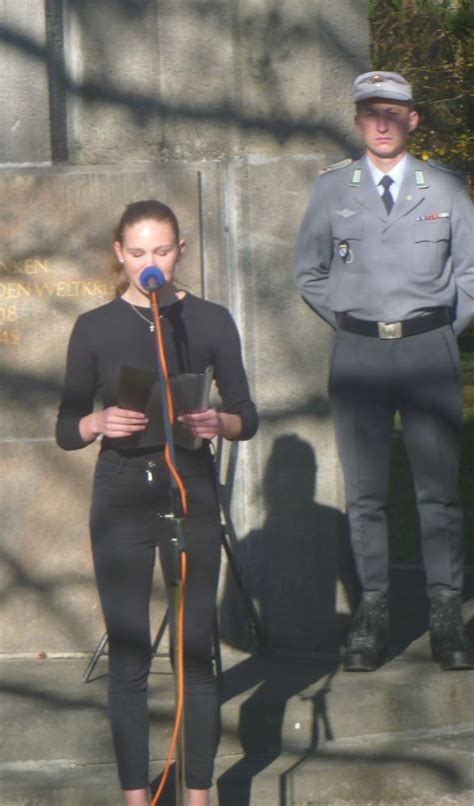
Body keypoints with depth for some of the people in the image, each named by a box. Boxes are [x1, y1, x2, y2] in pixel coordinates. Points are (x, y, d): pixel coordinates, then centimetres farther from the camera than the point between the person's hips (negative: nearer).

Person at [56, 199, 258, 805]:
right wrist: (99, 421, -18)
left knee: (196, 652, 1)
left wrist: (219, 424, -17)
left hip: (192, 492, 0)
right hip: (121, 499, 0)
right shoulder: (95, 328, 2)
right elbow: (66, 431, 3)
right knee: (128, 658, 2)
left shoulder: (210, 322, 2)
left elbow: (247, 416, 5)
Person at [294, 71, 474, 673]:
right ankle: (372, 612, 7)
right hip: (357, 352, 1)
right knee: (364, 493, 1)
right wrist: (348, 321, 8)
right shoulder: (332, 190, 7)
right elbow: (309, 273, 16)